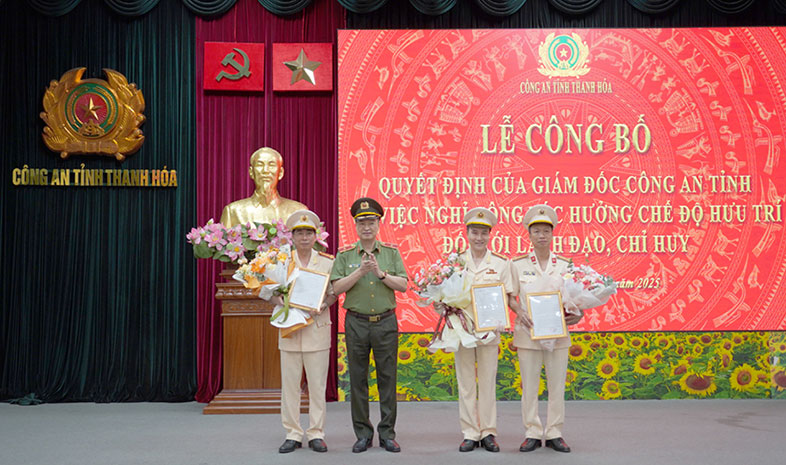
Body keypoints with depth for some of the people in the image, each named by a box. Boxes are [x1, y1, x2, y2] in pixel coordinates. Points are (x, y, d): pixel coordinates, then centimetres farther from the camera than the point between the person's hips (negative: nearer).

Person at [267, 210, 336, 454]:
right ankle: (292, 434, 11)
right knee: (289, 384, 2)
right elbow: (272, 293, 10)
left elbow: (333, 294, 9)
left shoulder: (327, 262, 7)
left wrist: (322, 305, -11)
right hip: (289, 329, 1)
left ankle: (316, 434, 10)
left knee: (317, 385, 2)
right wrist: (282, 304, -10)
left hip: (317, 329, -1)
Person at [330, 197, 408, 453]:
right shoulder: (345, 254, 4)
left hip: (386, 322, 0)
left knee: (387, 378, 3)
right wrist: (360, 271, -15)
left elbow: (403, 285, -2)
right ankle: (363, 434, 15)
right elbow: (337, 288, -4)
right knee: (358, 380, 4)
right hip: (356, 323, 0)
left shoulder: (391, 252, 5)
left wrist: (380, 273, -16)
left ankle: (387, 433, 13)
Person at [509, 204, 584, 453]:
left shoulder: (565, 265, 5)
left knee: (557, 385, 4)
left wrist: (577, 314, -10)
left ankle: (554, 434, 14)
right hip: (527, 332, -1)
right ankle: (532, 434, 12)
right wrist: (519, 311, -14)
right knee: (529, 385, 3)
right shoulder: (518, 264, 2)